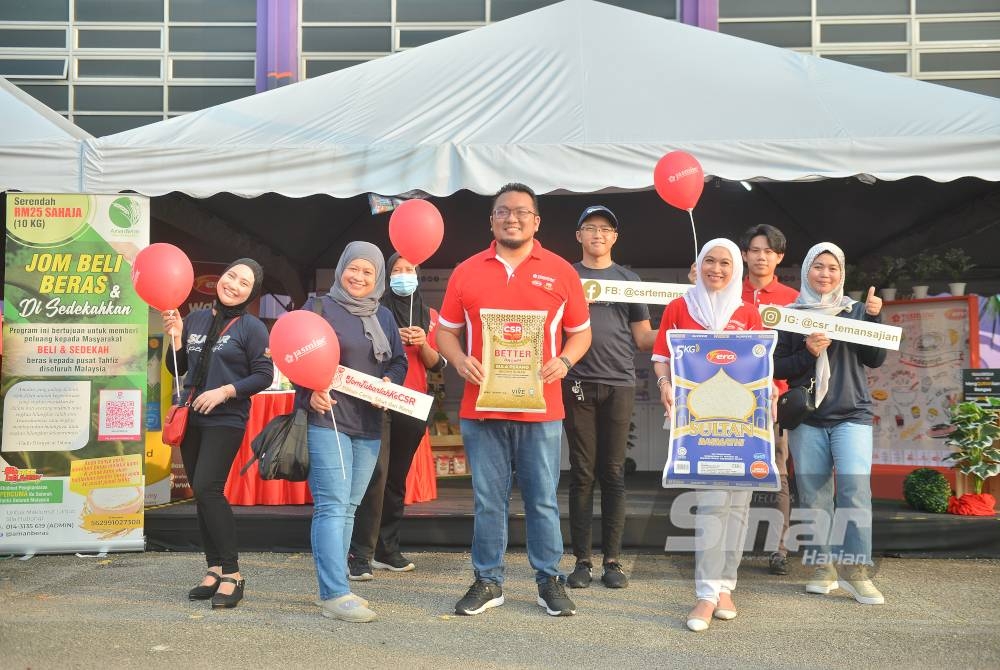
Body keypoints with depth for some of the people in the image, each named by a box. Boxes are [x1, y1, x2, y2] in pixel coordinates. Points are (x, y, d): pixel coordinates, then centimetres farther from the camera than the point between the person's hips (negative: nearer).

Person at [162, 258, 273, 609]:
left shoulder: (252, 327, -5)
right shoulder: (196, 319, 10)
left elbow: (264, 376, -8)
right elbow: (176, 369, 14)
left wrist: (224, 391, -16)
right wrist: (175, 337, -1)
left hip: (226, 421, -6)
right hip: (191, 418, 6)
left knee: (207, 488, -17)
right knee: (201, 494, 9)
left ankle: (231, 573, -9)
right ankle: (215, 568, 18)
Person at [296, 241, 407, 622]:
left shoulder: (384, 317, 17)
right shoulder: (319, 307, 0)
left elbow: (399, 362, 20)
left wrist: (389, 381, -1)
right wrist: (310, 394, -18)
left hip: (369, 426, 6)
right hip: (325, 420, -6)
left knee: (347, 508, 11)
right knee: (332, 506, -11)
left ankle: (331, 588, 19)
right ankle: (336, 595, -10)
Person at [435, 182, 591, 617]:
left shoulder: (560, 271, 5)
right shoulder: (467, 271, 8)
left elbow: (581, 331, 10)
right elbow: (446, 330, 12)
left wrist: (564, 360, -9)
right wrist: (459, 359, -8)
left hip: (540, 407, -1)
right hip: (482, 406, 1)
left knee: (543, 500, 7)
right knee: (488, 501, 9)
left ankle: (550, 581, 21)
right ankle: (488, 582, 21)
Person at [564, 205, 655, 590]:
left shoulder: (629, 279, 14)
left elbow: (643, 337, 11)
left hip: (619, 384, 1)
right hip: (578, 384, -1)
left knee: (613, 473, 3)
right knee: (582, 474, 1)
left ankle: (612, 560, 9)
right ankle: (582, 560, 8)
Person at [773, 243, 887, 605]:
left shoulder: (856, 311, 9)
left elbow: (875, 360, 3)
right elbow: (776, 367, 4)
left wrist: (874, 318, -7)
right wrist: (807, 353, -12)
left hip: (852, 415, 0)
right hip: (805, 417, 1)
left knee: (855, 488, -13)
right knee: (813, 495, 3)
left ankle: (856, 570, -6)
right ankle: (822, 568, 13)